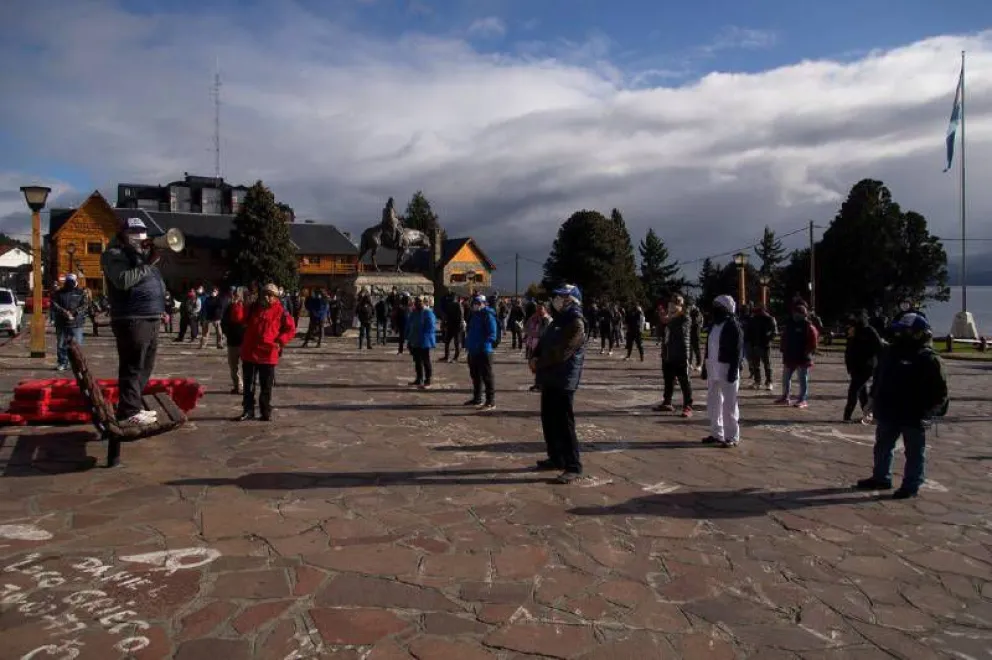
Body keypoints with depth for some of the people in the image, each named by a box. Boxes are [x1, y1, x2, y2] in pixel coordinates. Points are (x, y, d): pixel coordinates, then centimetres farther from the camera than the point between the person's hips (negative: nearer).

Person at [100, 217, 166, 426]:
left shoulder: (142, 253, 23)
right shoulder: (115, 254, -4)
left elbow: (155, 282, 22)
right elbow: (123, 280, -21)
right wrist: (147, 265, -16)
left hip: (151, 319, 10)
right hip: (132, 320, -10)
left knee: (145, 367, 16)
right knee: (133, 367, -8)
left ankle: (135, 405, 26)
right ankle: (129, 411, -4)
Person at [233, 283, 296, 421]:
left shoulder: (280, 311, -2)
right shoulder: (253, 308, 7)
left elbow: (291, 329, -1)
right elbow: (237, 318, -1)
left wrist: (280, 342, -13)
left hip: (268, 355, -3)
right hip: (249, 354, 3)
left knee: (266, 387, 7)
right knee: (248, 385, 9)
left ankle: (266, 412, 18)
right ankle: (248, 411, 19)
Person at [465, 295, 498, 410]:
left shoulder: (488, 316, -11)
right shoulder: (473, 315, 15)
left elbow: (492, 335, -16)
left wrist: (483, 345, -24)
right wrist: (467, 344, 13)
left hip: (484, 352, -9)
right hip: (472, 351, 9)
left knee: (487, 376, -6)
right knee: (475, 375, 17)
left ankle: (491, 402, -2)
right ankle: (477, 399, 30)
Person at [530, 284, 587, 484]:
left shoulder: (576, 322, -14)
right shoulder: (559, 319, 17)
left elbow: (562, 352, -22)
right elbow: (544, 342, 20)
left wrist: (539, 364, -10)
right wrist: (534, 357, -1)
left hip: (564, 379, -10)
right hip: (550, 378, 10)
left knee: (564, 423, -8)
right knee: (548, 420, 15)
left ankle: (573, 467, -1)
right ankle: (556, 458, 28)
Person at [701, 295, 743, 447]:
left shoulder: (733, 326, -11)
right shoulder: (714, 325, 13)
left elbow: (738, 350, -16)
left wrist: (733, 370, -21)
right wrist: (705, 367, 14)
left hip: (727, 369, -9)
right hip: (713, 369, 9)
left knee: (729, 405, -2)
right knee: (713, 403, 15)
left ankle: (732, 437, 7)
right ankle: (716, 434, 26)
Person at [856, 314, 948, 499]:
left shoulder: (929, 359, -14)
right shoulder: (890, 352, 7)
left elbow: (939, 390, -15)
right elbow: (879, 377, 17)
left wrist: (930, 412, -20)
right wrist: (873, 398, 15)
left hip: (915, 416, -7)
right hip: (889, 412, 7)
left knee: (914, 453, 6)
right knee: (882, 447, 17)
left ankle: (911, 486, 15)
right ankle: (881, 478, 31)